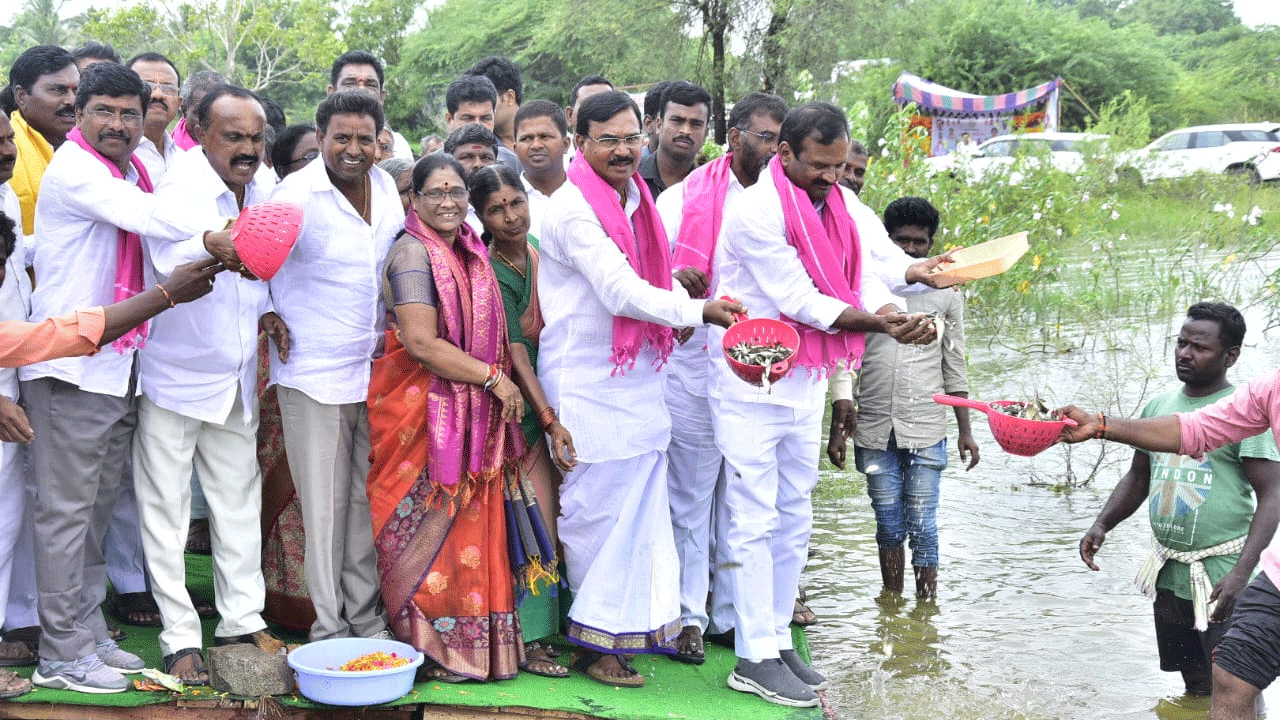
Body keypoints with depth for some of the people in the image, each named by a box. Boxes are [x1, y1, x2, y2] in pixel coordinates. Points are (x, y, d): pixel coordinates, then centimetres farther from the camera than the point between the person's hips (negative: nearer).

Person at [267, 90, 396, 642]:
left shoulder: (387, 186, 7)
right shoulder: (298, 193, -12)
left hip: (377, 367, 6)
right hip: (314, 375, -5)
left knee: (370, 498, 12)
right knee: (324, 504, 0)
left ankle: (365, 616, 24)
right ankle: (329, 627, 11)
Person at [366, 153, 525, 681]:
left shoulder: (469, 252, 15)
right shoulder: (414, 253, -12)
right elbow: (421, 343, -21)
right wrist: (493, 377, -15)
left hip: (468, 412, 8)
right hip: (423, 406, -8)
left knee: (469, 523, 9)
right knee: (431, 527, -2)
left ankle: (471, 643, 18)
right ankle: (433, 645, 9)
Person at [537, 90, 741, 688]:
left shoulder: (637, 199, 11)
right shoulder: (573, 209, -16)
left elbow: (657, 271, 16)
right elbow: (621, 292, -24)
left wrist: (681, 308, -5)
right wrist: (698, 311, -26)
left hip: (636, 376, 8)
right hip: (586, 382, -8)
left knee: (641, 502, 13)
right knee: (598, 507, -1)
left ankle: (642, 622, 26)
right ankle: (595, 642, 10)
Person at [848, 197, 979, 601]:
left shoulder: (946, 294, 8)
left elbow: (954, 368, 11)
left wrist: (965, 430, 7)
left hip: (926, 431, 0)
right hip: (875, 431, 1)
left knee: (922, 526, 0)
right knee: (888, 524, 8)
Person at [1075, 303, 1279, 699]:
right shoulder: (1159, 405, 9)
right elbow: (1138, 477, 20)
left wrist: (1241, 572, -26)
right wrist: (1101, 525, 3)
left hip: (1222, 579, -6)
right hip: (1169, 574, 6)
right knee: (1194, 686, 17)